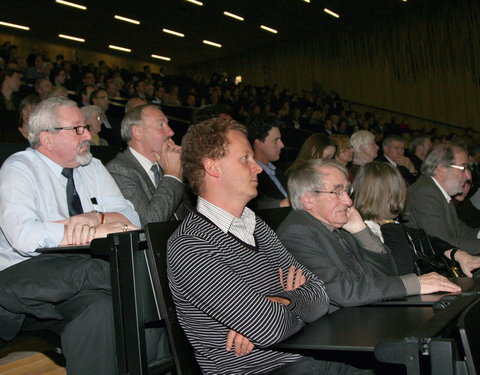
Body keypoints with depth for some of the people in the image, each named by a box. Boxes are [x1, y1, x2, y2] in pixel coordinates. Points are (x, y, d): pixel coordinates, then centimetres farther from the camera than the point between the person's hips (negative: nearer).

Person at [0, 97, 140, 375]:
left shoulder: (93, 167, 13)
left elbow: (130, 217, 4)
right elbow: (25, 237, -22)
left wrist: (95, 217, -18)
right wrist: (101, 231, -22)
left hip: (80, 272, 5)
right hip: (25, 276, -5)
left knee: (100, 306, -27)